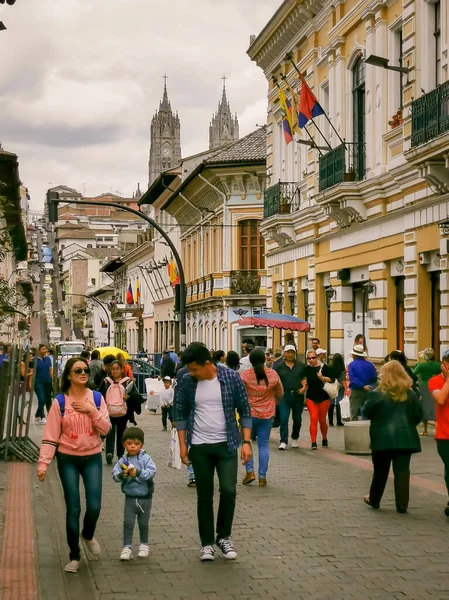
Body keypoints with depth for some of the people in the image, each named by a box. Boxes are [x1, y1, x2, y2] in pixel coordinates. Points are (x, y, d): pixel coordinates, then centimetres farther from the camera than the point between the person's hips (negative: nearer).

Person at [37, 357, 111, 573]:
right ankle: (74, 556, 17)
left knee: (94, 506, -5)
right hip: (68, 459, -1)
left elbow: (105, 429, -5)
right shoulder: (59, 402, -7)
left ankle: (88, 535, 29)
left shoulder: (97, 398, -1)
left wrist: (91, 410, -18)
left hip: (92, 458, 1)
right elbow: (50, 436, -7)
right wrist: (43, 463, -14)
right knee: (73, 510, 1)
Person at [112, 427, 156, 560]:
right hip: (130, 497, 1)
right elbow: (114, 474, -8)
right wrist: (122, 475, -29)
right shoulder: (122, 460, -3)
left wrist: (138, 472, -32)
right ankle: (127, 547, 8)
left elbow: (152, 472, -20)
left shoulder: (145, 458, -9)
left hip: (145, 497, -1)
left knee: (143, 523, 12)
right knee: (128, 522, -1)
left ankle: (144, 545, 30)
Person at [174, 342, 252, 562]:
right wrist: (182, 444, 0)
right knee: (204, 496, 6)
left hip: (226, 444, -1)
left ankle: (223, 537, 12)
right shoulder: (187, 382, -5)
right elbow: (180, 412, 5)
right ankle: (207, 543, 18)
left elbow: (244, 410, -2)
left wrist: (246, 442, -7)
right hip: (199, 447, 1)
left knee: (228, 490, -10)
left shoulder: (231, 378, -8)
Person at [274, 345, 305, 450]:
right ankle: (283, 442, -6)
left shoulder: (301, 365, 6)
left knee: (297, 419, 12)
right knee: (283, 419, -9)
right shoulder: (279, 366, 2)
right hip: (284, 395, -2)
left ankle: (295, 439, 30)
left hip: (298, 395, 2)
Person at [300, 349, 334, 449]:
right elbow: (304, 381, 15)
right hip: (311, 398, 1)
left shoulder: (324, 367, -4)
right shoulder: (306, 369, 4)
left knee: (322, 420, 10)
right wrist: (304, 387, -3)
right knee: (313, 419, -11)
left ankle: (324, 439, 33)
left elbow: (332, 379, -5)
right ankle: (313, 442, -12)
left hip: (324, 397, -1)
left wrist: (323, 378, -19)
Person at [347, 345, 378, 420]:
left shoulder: (351, 365, -7)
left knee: (354, 415, 0)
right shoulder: (370, 365, 0)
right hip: (368, 391, 3)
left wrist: (363, 386, -20)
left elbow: (352, 379, -19)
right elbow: (375, 378, -1)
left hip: (356, 392, -3)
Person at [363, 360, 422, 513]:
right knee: (402, 471, 2)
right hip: (405, 438, 1)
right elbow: (418, 415, 3)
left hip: (382, 438, -1)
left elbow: (367, 413, -2)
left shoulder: (378, 394, -9)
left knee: (380, 471, 13)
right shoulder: (410, 393, 0)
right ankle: (402, 505, 2)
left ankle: (374, 500, 27)